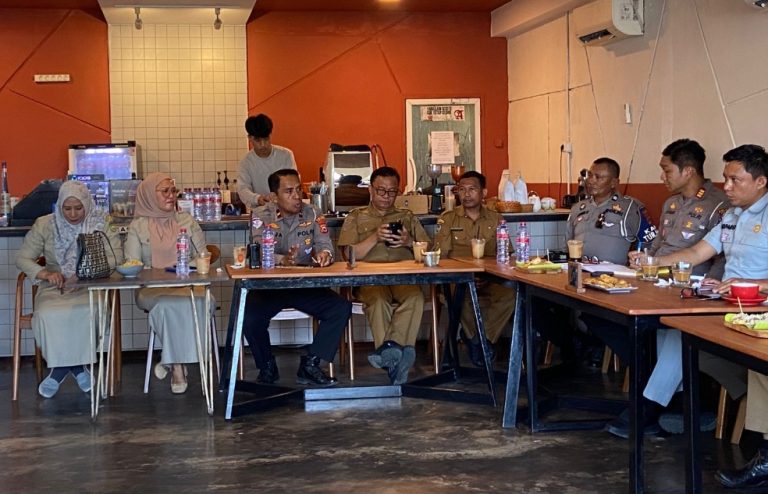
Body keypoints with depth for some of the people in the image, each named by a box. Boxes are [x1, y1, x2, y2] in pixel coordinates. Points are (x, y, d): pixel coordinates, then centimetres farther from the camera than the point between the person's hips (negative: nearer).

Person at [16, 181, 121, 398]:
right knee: (48, 315, -33)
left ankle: (61, 368, -14)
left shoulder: (102, 224, 4)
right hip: (55, 287, 1)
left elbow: (115, 257, -6)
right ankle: (75, 367, -13)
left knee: (91, 313, -35)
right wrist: (45, 273, -14)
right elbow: (22, 258, 6)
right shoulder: (44, 225, 6)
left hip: (91, 287, -1)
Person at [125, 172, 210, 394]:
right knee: (168, 303, -36)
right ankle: (178, 366, -24)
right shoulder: (138, 226, 10)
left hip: (188, 284, 1)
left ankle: (171, 359, -18)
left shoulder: (187, 221, 16)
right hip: (152, 290, -1)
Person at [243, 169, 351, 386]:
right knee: (249, 317, -29)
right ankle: (267, 367, 0)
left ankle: (310, 366, -9)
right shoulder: (261, 216, -3)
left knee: (341, 308, -19)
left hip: (306, 285, 3)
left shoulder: (313, 215, 6)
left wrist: (324, 254, -29)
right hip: (269, 285, -3)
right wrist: (281, 260, -39)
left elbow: (324, 244, -3)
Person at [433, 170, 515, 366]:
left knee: (509, 293, -32)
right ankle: (482, 342, -9)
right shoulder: (448, 219, 12)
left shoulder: (496, 220, 16)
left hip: (489, 280, 1)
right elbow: (440, 255, 2)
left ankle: (478, 339, -13)